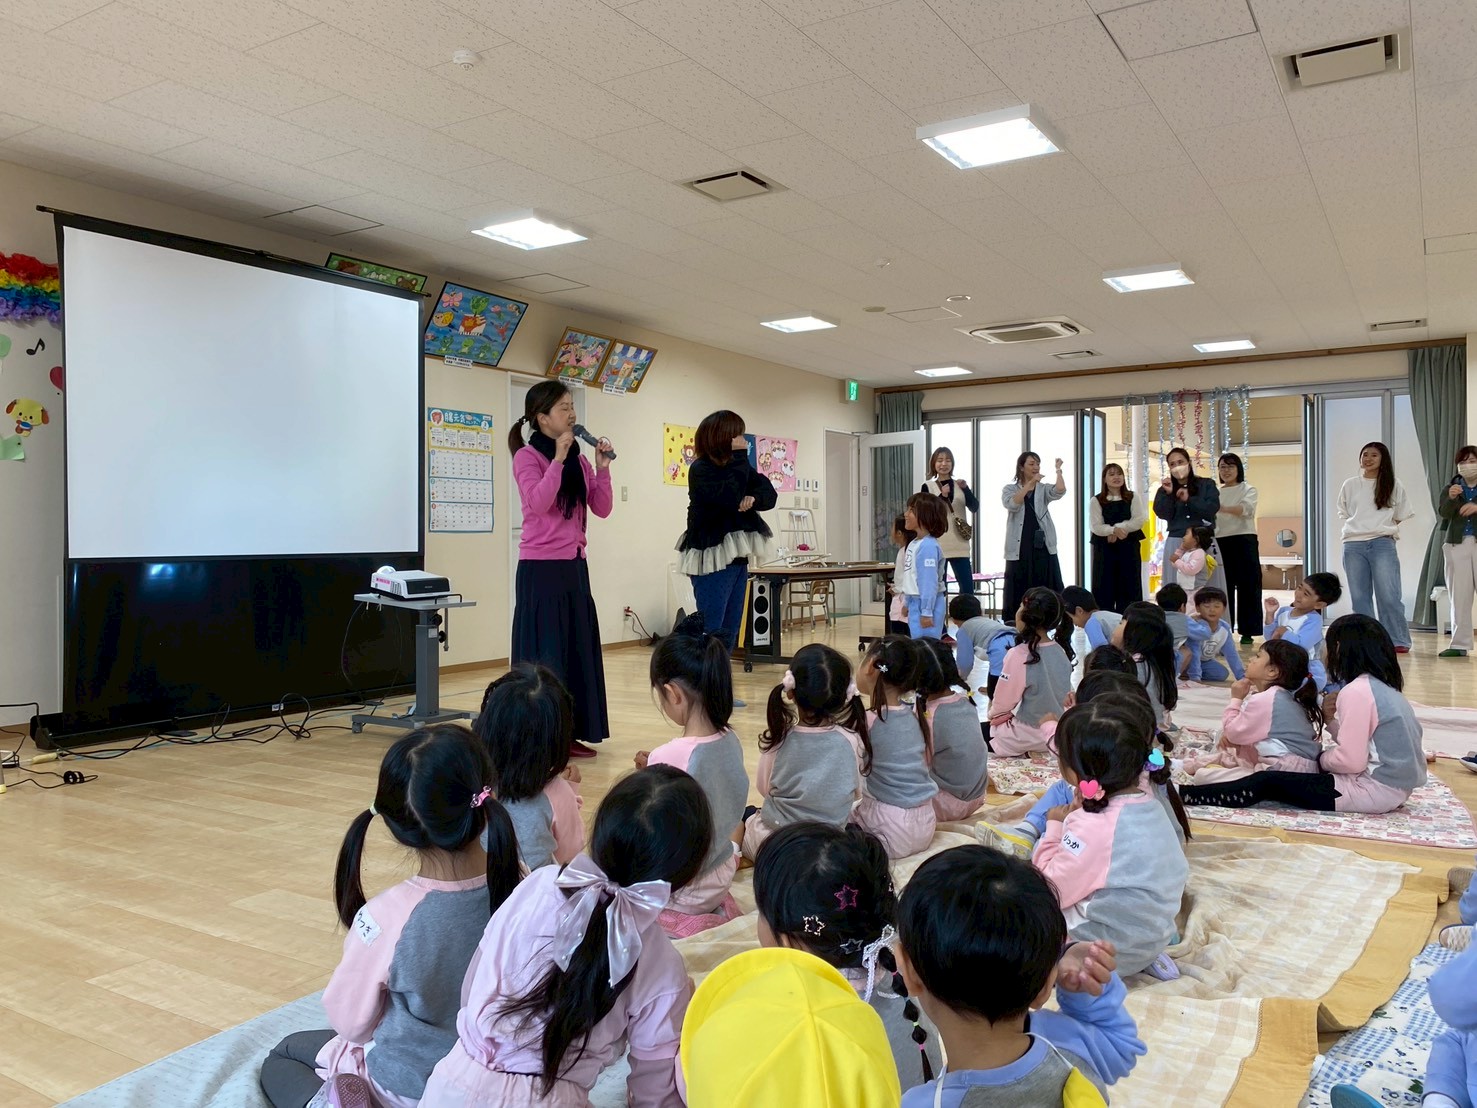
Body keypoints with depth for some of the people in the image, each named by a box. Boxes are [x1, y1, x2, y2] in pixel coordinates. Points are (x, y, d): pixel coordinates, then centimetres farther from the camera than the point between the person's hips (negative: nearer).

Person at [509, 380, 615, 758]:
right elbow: (538, 503, -23)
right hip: (540, 568, -7)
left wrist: (602, 467, -4)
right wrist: (558, 458, -20)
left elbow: (602, 509, 7)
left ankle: (569, 733, 18)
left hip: (575, 566, 7)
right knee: (544, 654, -2)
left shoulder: (578, 460, 11)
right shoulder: (527, 456, -7)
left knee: (578, 648, 9)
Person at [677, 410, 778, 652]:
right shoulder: (701, 469, -10)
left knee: (730, 633, 9)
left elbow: (770, 494, 6)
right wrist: (740, 457, -14)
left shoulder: (737, 465, 13)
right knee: (712, 632, -12)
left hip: (737, 558, 8)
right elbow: (730, 497, -22)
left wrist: (754, 498, -15)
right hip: (712, 559, -8)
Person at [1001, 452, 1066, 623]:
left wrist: (1058, 470, -12)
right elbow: (1012, 505, -15)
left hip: (1043, 546, 2)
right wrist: (1030, 484, -20)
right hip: (1019, 548, -2)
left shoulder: (1043, 489, 12)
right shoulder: (1010, 489, 7)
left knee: (1047, 594, 0)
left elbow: (1060, 491, -9)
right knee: (1017, 592, 0)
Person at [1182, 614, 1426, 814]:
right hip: (1395, 784, 10)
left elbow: (1351, 760, -21)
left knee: (1268, 782, -10)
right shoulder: (1383, 686, 12)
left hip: (1375, 789, -10)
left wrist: (1321, 759, -2)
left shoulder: (1355, 691, -17)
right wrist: (1330, 720, 1)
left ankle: (1186, 795, -8)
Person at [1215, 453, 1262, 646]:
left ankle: (1247, 631, 1)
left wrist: (1224, 508, -38)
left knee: (1247, 586, -3)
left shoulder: (1249, 489, 3)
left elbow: (1246, 509, -19)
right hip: (1221, 543, 3)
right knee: (1223, 587, 2)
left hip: (1244, 541, -3)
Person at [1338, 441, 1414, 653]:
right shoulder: (1350, 485, 11)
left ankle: (1398, 641, 2)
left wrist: (1386, 529, 2)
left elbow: (1399, 516, 13)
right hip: (1353, 545, 2)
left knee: (1388, 595, -8)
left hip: (1382, 544, -2)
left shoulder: (1393, 486, 7)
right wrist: (1355, 530, 6)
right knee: (1359, 597, 4)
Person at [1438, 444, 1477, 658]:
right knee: (1459, 596, 3)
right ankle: (1460, 644, 6)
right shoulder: (1451, 488, 12)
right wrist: (1451, 499, -25)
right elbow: (1443, 513, -5)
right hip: (1457, 545, 2)